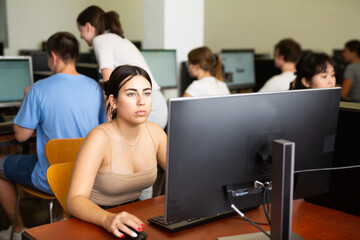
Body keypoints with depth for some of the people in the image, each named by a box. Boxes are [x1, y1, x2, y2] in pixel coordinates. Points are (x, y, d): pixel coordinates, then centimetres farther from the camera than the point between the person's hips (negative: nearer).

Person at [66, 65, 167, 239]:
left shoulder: (155, 132, -2)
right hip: (95, 223, -4)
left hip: (134, 215, 5)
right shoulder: (100, 138, -18)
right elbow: (75, 200, -26)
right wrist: (108, 219, -45)